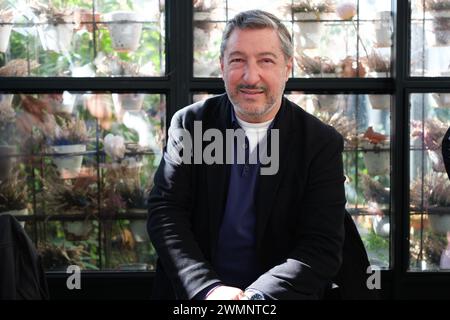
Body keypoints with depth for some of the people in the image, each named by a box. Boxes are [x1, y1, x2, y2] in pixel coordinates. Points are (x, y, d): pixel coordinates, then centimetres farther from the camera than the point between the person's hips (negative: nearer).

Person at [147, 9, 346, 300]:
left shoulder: (322, 144, -2)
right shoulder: (189, 124, 2)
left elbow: (323, 247, -8)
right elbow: (164, 212, -4)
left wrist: (257, 296, -22)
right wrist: (208, 288, -18)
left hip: (275, 294, -1)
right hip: (191, 293, 1)